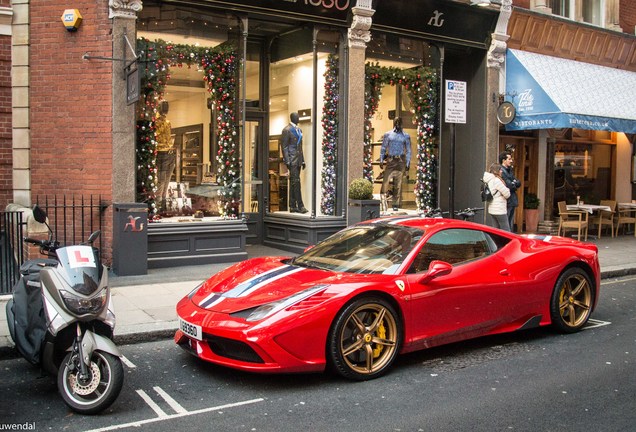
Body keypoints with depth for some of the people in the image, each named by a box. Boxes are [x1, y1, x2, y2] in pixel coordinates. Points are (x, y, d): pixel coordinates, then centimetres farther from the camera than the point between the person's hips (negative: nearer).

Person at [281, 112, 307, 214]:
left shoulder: (299, 130, 18)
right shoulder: (287, 130, -6)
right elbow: (284, 146, -10)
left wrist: (303, 160, 18)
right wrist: (287, 161, -16)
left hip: (298, 160, 8)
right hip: (292, 160, -8)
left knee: (294, 182, 9)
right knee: (296, 182, -11)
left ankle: (293, 206, 11)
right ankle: (300, 205, -12)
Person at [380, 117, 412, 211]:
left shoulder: (406, 136, 8)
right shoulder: (388, 135, 8)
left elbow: (408, 150, 9)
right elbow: (383, 148, 11)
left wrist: (407, 163, 3)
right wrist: (381, 160, 2)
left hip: (401, 161, 0)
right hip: (390, 160, 0)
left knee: (398, 183, 2)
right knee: (385, 180, -10)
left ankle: (396, 204, 7)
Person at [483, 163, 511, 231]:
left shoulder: (489, 180, 13)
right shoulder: (496, 180, -16)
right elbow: (507, 194, -13)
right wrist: (507, 189, 7)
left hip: (493, 209, 10)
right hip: (500, 210, -10)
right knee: (506, 231, -5)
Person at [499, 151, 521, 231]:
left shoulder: (510, 170, 18)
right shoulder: (501, 171, -13)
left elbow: (519, 183, 12)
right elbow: (509, 185, -20)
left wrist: (514, 183, -8)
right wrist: (515, 185, 0)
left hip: (512, 202, 9)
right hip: (506, 202, -9)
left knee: (511, 224, 14)